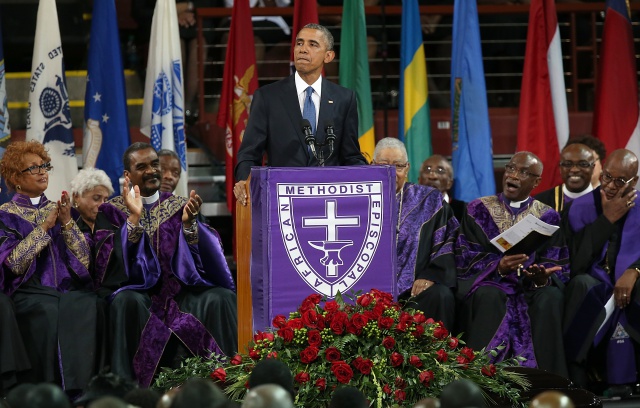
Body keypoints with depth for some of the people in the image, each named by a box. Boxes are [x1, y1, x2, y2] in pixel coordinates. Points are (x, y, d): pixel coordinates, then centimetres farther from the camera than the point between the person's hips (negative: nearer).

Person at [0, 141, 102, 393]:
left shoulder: (60, 209, 18)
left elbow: (85, 260, 7)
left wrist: (67, 223, -5)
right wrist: (44, 226, -8)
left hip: (74, 291, 3)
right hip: (33, 293, -3)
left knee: (86, 306, -30)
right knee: (46, 311, -35)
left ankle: (79, 392, -22)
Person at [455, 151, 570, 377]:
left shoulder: (548, 217, 11)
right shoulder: (478, 210, 8)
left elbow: (556, 265, 2)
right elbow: (465, 258, -2)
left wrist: (543, 277, -23)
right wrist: (498, 266, -22)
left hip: (530, 288, 1)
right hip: (488, 282, -1)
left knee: (551, 297, -31)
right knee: (490, 296, -35)